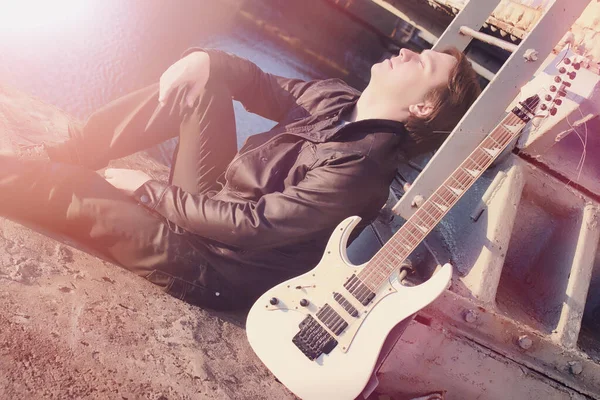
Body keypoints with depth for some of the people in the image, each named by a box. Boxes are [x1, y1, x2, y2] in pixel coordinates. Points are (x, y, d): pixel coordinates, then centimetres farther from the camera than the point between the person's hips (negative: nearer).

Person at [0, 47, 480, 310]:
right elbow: (252, 81, 12)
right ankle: (65, 153, 0)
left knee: (47, 184, -18)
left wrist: (146, 189, -16)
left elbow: (251, 225, -25)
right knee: (203, 66, -7)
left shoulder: (360, 167, -25)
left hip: (207, 267, -8)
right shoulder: (337, 97, 2)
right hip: (213, 202, 8)